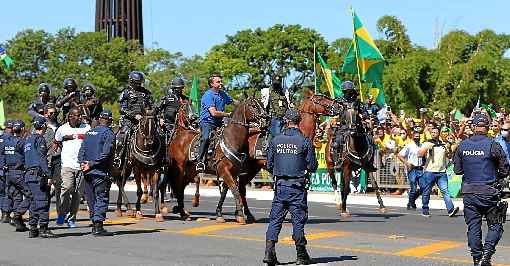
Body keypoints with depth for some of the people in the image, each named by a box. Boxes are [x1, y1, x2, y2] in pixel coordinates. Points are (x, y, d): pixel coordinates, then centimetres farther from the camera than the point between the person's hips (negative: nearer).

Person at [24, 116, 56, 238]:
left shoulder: (28, 140, 18)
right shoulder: (40, 139, -9)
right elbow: (43, 159, -16)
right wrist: (48, 175, -18)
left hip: (28, 174, 9)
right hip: (38, 174, -9)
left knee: (34, 201, 12)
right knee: (43, 201, -8)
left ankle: (33, 229, 12)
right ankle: (43, 228, -11)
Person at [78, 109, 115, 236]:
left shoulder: (90, 132, 12)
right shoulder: (108, 133, -8)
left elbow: (82, 150, 8)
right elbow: (105, 153, -18)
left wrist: (82, 163, -3)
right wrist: (91, 164, -14)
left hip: (88, 172, 6)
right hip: (101, 171, -6)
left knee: (93, 198, 15)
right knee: (102, 198, -3)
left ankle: (95, 224, 21)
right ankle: (98, 226, -8)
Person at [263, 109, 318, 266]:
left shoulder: (276, 140, 0)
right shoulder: (305, 142, -8)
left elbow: (269, 166, 5)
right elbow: (312, 167, -5)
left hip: (280, 185, 2)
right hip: (297, 186, -2)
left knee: (275, 219, 6)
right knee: (298, 220, 5)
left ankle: (269, 252, -4)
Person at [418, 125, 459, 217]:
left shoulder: (443, 144, 15)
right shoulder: (427, 144, 4)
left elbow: (449, 156, 21)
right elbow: (419, 154, -7)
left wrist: (449, 151, 1)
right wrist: (426, 148, -20)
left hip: (441, 172, 2)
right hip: (429, 171, -2)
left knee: (445, 190, -10)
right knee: (426, 192, 4)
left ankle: (451, 209, -17)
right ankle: (425, 210, 17)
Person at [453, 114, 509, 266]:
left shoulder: (463, 145, 1)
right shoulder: (493, 145, -10)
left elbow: (457, 170, 6)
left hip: (469, 192, 3)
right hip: (489, 193, -3)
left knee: (473, 227, 11)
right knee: (495, 225, 7)